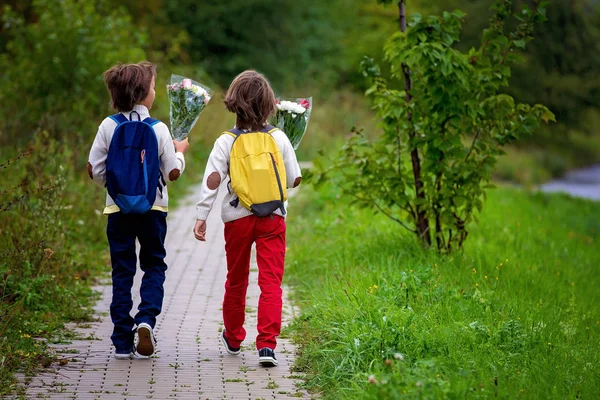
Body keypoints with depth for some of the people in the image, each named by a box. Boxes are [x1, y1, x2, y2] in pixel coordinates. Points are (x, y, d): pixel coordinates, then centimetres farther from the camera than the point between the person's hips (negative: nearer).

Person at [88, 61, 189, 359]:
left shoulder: (108, 126, -5)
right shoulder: (158, 129, -10)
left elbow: (94, 170, -3)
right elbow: (172, 173, -5)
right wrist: (180, 152, 14)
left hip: (118, 208, 1)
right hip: (153, 207, -1)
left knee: (122, 271, 7)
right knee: (154, 266, 14)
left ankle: (123, 341, 6)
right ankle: (146, 319, -10)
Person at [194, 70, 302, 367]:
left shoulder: (226, 142, -5)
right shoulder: (279, 139, -1)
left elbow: (212, 180, -12)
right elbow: (294, 180, 4)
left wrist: (201, 216, -9)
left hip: (237, 218, 1)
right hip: (273, 218, -1)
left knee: (236, 280, 17)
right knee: (271, 282, -3)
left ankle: (233, 338, 35)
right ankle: (266, 344, -15)